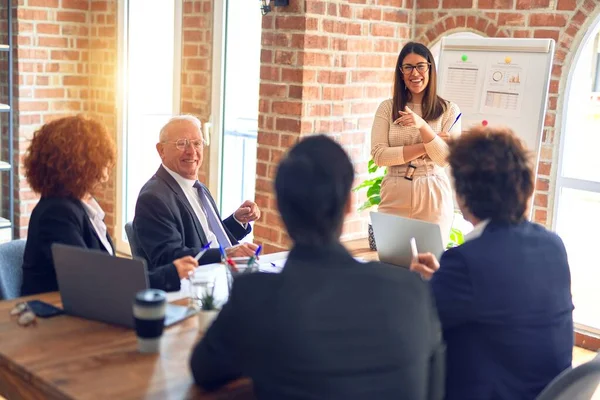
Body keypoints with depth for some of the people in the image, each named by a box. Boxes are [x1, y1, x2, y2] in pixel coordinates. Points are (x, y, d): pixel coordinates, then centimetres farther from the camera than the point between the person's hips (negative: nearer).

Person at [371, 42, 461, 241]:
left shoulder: (449, 110, 2)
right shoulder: (387, 108, 4)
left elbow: (445, 159, -7)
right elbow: (378, 155, -6)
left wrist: (422, 126, -22)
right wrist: (426, 147, -10)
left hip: (433, 199, 0)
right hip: (394, 198, 1)